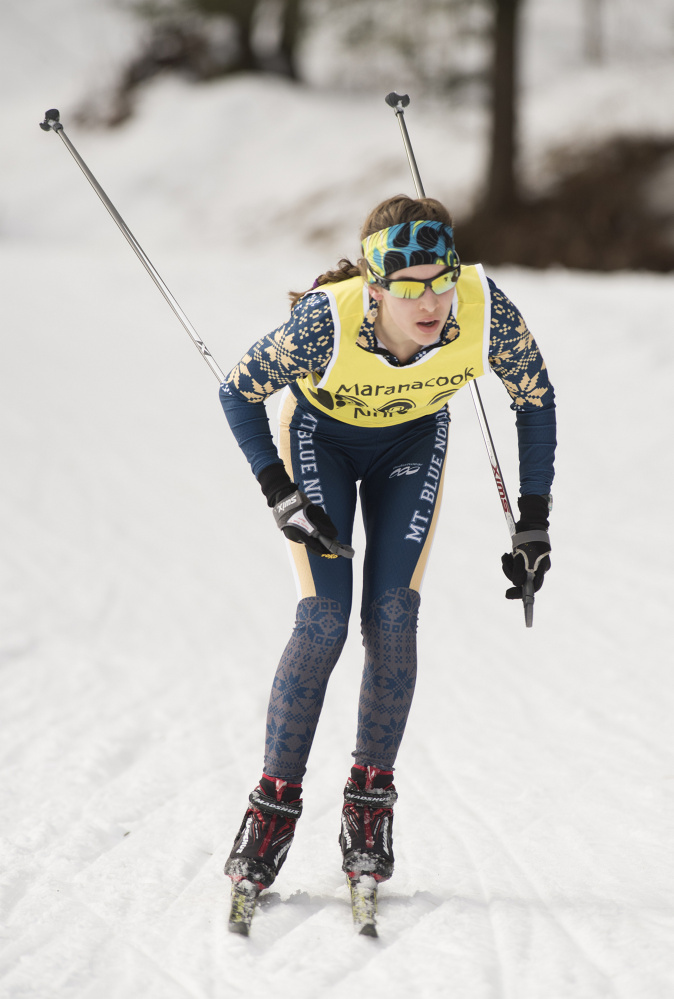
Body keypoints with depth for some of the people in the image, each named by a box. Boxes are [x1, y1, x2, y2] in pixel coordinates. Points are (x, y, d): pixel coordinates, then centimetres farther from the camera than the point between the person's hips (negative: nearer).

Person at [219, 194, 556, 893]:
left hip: (412, 440, 2)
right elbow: (238, 391, -19)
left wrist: (534, 520, -12)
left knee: (392, 620, -10)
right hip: (321, 434, -2)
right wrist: (279, 495, -25)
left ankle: (370, 799, 7)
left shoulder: (486, 311, -34)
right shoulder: (327, 320, -38)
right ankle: (275, 804, 1)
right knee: (323, 625, -13)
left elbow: (535, 397, -14)